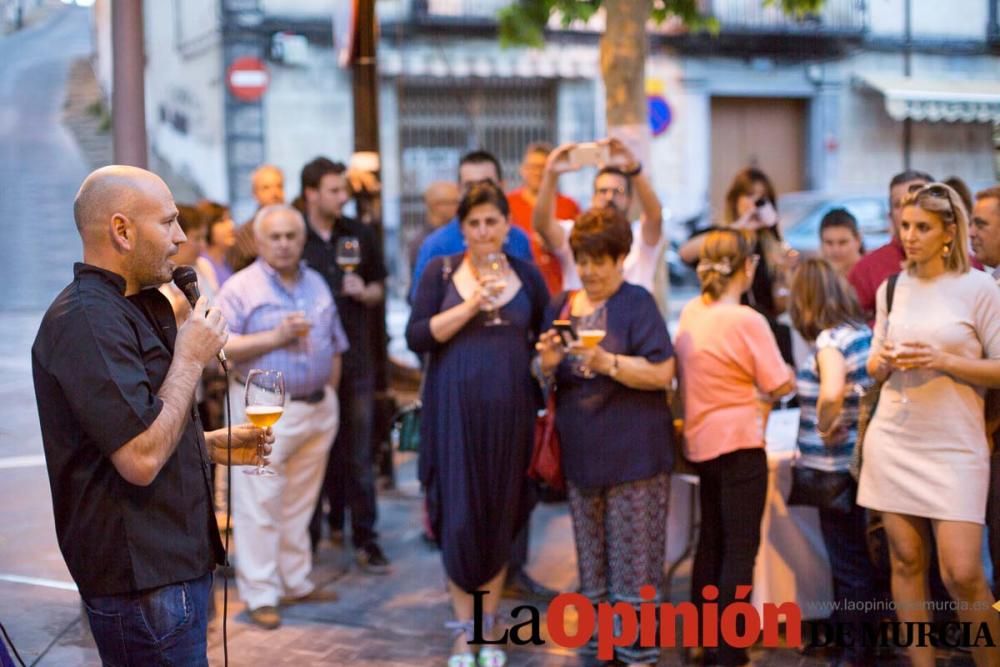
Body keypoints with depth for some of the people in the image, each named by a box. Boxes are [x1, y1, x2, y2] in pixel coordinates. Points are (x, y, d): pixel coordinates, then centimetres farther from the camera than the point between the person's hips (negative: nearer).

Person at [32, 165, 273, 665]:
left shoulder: (127, 309, 15)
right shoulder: (87, 319, -20)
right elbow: (141, 460, -27)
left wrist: (210, 446, 12)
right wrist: (191, 359, -16)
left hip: (174, 564, 10)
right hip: (143, 585, -10)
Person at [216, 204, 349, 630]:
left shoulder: (317, 284, 13)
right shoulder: (240, 288, -6)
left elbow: (335, 345, 18)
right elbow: (218, 347, -14)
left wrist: (330, 394, 12)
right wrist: (275, 337, -18)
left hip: (318, 408, 6)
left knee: (300, 503, 13)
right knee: (259, 506, -4)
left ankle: (296, 583, 24)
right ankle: (260, 595, 3)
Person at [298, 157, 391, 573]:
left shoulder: (359, 235, 7)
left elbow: (379, 289, 16)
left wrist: (364, 292, -5)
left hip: (355, 356, 2)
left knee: (358, 454, 4)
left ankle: (364, 538, 10)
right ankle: (311, 534, 21)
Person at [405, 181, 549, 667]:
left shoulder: (527, 275, 8)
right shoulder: (441, 271, 2)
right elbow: (416, 337, -7)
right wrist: (471, 305, -15)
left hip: (510, 409, 2)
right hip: (456, 408, -2)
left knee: (500, 517, 7)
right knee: (461, 517, -1)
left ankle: (487, 627, 20)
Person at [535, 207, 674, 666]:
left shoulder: (637, 303, -6)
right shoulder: (563, 306, 11)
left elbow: (662, 373, -13)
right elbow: (546, 378, 13)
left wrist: (606, 362, -25)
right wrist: (547, 364, -9)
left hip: (633, 453, -6)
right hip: (581, 452, 6)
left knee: (632, 562, -2)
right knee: (591, 561, 13)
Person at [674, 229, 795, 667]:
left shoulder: (691, 312, 4)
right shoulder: (747, 321, -17)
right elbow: (781, 386, -12)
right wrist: (788, 373, 8)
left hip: (701, 441, 8)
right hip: (739, 442, -8)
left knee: (711, 540, 19)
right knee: (741, 549, -3)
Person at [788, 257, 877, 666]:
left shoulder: (829, 340, -17)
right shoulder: (863, 331, 6)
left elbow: (833, 391, -35)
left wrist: (825, 429, -18)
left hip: (836, 465, -8)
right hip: (864, 459, 8)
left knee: (849, 562, 4)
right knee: (863, 556, 20)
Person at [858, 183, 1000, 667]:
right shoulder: (891, 288, 11)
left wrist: (943, 361, -17)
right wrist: (884, 360, -4)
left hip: (953, 446, -4)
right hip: (893, 440, 4)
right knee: (906, 561, 5)